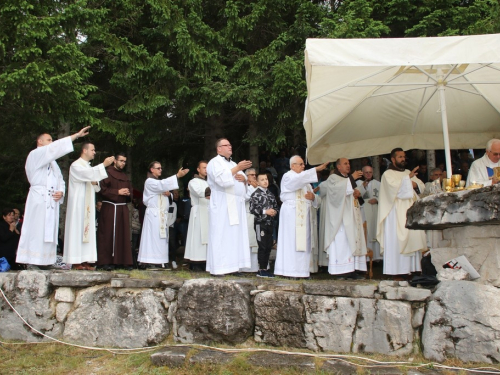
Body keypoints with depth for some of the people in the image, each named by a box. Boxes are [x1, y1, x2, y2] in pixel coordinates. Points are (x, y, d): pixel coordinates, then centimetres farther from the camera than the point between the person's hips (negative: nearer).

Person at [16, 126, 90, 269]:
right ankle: (32, 263, -8)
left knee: (50, 230, 4)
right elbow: (55, 147, -14)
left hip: (52, 200, 8)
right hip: (39, 198, -8)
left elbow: (60, 180, 22)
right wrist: (77, 135, -16)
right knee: (36, 230, -9)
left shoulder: (52, 161, 26)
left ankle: (44, 261, 5)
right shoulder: (35, 155, 0)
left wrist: (61, 192, -1)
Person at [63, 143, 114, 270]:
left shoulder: (89, 167, 21)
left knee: (87, 230, 3)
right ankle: (76, 262, -7)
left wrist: (95, 183, -1)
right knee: (77, 230, -8)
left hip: (88, 206, 8)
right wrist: (103, 164, -27)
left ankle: (85, 261, 3)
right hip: (78, 204, -8)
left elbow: (95, 188, 22)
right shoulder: (76, 165, -6)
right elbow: (88, 174, -27)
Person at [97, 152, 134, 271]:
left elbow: (131, 189, 22)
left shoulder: (125, 176, 18)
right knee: (108, 235, -6)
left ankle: (124, 261, 8)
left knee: (123, 235, 5)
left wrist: (128, 193, 0)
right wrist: (118, 192, -15)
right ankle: (106, 261, -2)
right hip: (109, 208, -6)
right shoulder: (107, 173, -3)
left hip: (123, 208, 6)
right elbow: (103, 189, -11)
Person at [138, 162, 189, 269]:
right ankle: (150, 262, -9)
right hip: (153, 213, -8)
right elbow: (162, 185, -22)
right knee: (153, 236, -9)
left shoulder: (159, 182, 24)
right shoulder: (149, 182, -5)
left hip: (162, 214, 8)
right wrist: (177, 175, -27)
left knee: (161, 237, 4)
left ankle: (158, 262, 5)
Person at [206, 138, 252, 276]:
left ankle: (232, 266, 4)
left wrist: (243, 179, -1)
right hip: (222, 205, -8)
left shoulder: (233, 164, 24)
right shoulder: (215, 162, -1)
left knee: (236, 236, 3)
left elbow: (244, 181, 22)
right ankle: (218, 268, -8)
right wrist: (237, 168, -18)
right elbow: (221, 179, -19)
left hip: (237, 205, 8)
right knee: (221, 237, -9)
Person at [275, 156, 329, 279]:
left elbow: (311, 194, 22)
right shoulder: (288, 177, -3)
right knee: (291, 241, -9)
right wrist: (317, 169, -29)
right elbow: (299, 178, -27)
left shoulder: (304, 179, 24)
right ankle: (290, 271, -9)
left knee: (303, 241, 3)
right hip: (291, 213, -8)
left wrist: (313, 196, -3)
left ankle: (301, 270, 5)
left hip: (303, 214, 8)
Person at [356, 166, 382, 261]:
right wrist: (363, 186, -16)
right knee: (365, 234, -8)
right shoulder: (358, 183, 7)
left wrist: (377, 200, -10)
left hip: (375, 212, 2)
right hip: (363, 212, -2)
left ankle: (376, 255, 5)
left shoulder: (378, 183, 13)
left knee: (375, 232, 1)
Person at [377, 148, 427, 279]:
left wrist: (415, 184, -7)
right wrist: (407, 179, -11)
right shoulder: (388, 174, 2)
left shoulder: (409, 173, 21)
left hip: (410, 212, 6)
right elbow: (394, 187, -16)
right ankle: (397, 272, -9)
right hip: (396, 213, -6)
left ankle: (412, 268, 3)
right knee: (396, 241, -8)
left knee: (413, 239, 1)